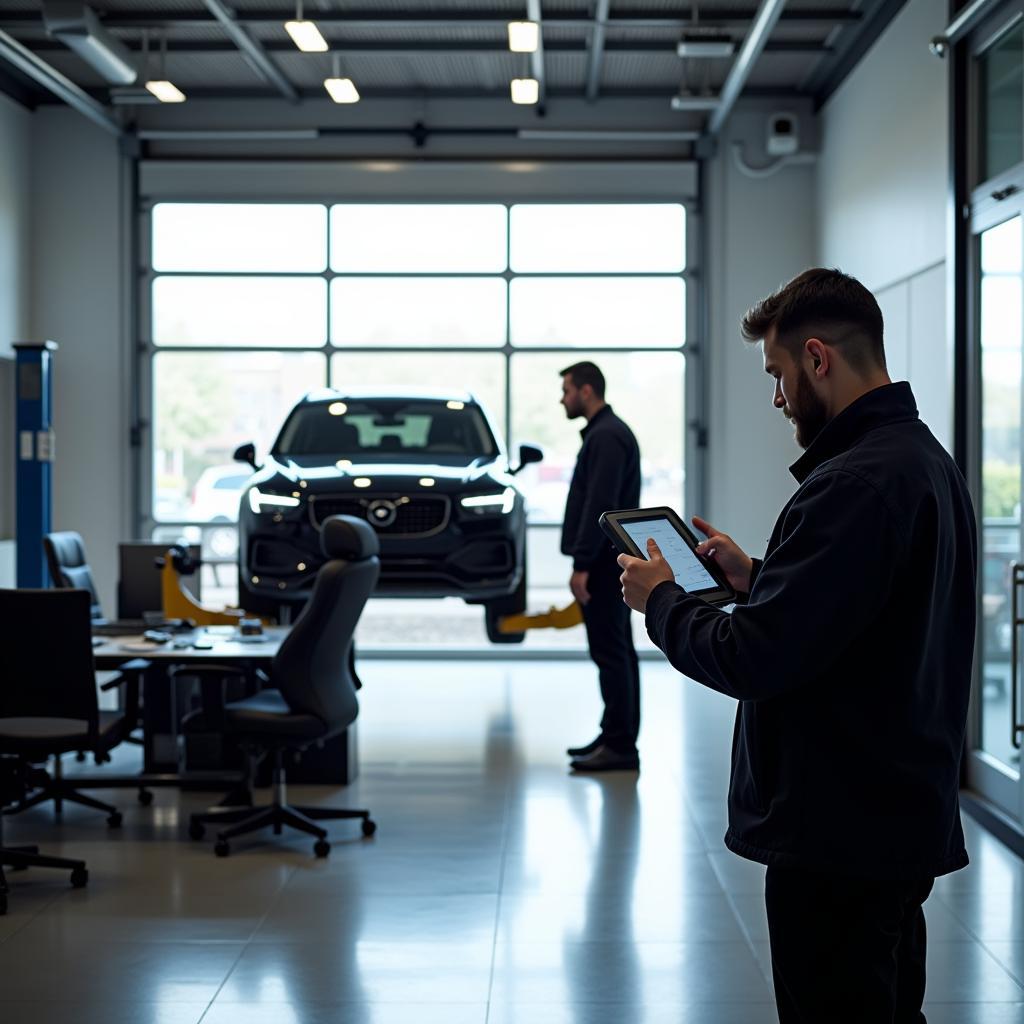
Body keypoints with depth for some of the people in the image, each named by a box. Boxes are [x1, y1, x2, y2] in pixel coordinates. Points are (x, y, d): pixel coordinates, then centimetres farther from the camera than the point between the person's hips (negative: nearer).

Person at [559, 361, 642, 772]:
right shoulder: (604, 432, 17)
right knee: (617, 651, 12)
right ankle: (615, 737, 18)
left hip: (604, 563, -11)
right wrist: (585, 560, 21)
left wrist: (582, 564, -22)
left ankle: (620, 746, -8)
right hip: (609, 561, 11)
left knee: (610, 653, -9)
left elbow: (599, 506, -22)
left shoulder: (606, 436, -16)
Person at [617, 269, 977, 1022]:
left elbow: (752, 660, -24)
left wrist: (660, 600, -7)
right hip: (902, 817, 10)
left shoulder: (856, 484, -23)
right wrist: (755, 577, 14)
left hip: (837, 837, -10)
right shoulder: (926, 461, 10)